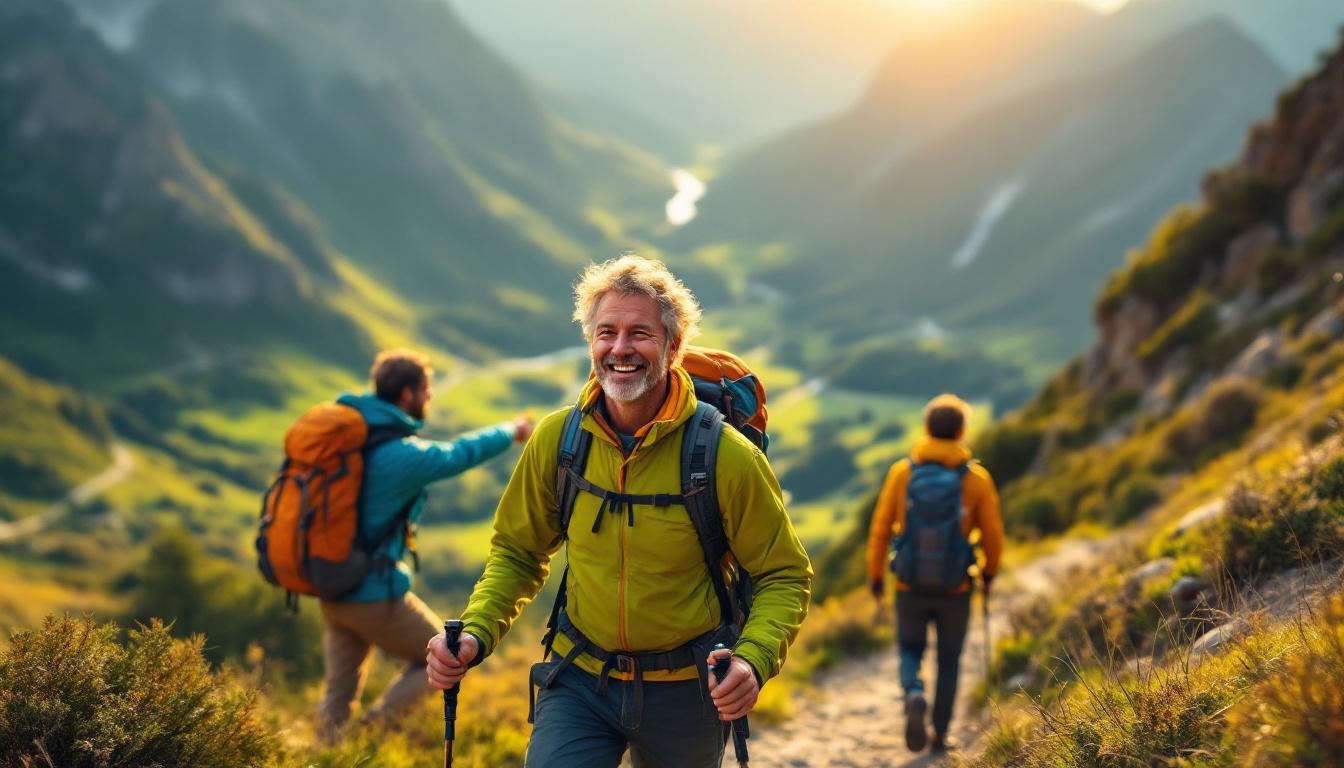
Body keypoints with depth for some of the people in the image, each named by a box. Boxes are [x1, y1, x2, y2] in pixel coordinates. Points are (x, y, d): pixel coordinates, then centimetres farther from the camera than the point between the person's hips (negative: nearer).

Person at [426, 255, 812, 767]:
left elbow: (785, 576, -8)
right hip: (579, 681, 1)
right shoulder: (557, 439, -7)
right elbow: (516, 552, 7)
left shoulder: (726, 456, -16)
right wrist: (475, 633, -11)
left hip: (684, 690, -1)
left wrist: (753, 660, -26)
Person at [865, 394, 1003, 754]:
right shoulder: (976, 477, -8)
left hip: (910, 586, 0)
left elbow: (880, 528, -5)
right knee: (949, 660, 19)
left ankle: (914, 696, -10)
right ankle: (940, 734, 23)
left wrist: (875, 575, 8)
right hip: (955, 589, 0)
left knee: (911, 651, 19)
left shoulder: (902, 472, -7)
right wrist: (989, 572, 16)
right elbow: (992, 534, -3)